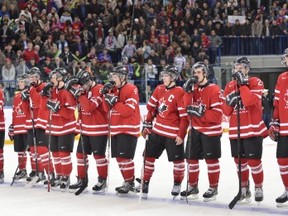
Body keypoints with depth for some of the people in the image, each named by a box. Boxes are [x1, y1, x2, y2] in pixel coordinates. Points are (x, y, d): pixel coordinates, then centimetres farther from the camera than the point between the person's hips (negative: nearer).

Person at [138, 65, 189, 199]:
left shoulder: (179, 93, -14)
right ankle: (145, 182, 15)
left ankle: (177, 183, 24)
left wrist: (181, 135, -16)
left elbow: (184, 116, -15)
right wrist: (147, 125, 13)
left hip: (173, 133, -6)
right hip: (157, 131, 6)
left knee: (177, 159, 5)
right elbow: (151, 108, 15)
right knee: (149, 156, 6)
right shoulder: (159, 90, 7)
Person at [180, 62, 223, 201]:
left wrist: (201, 113, -27)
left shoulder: (214, 90, -13)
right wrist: (188, 91, -14)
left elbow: (217, 113, -18)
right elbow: (187, 106, -3)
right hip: (195, 129, 7)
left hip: (210, 130, -6)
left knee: (211, 159, 0)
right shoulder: (193, 89, 9)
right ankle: (192, 186, 22)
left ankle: (213, 188, 9)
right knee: (191, 158, 10)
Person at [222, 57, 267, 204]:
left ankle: (258, 188, 12)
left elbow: (249, 101, -24)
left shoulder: (255, 83, -6)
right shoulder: (229, 86, 10)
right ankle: (244, 188, 25)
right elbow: (226, 112, 10)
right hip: (235, 130, 5)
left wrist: (243, 83, -21)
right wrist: (229, 102, -10)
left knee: (254, 161, -5)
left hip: (253, 129, -5)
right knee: (240, 161, 10)